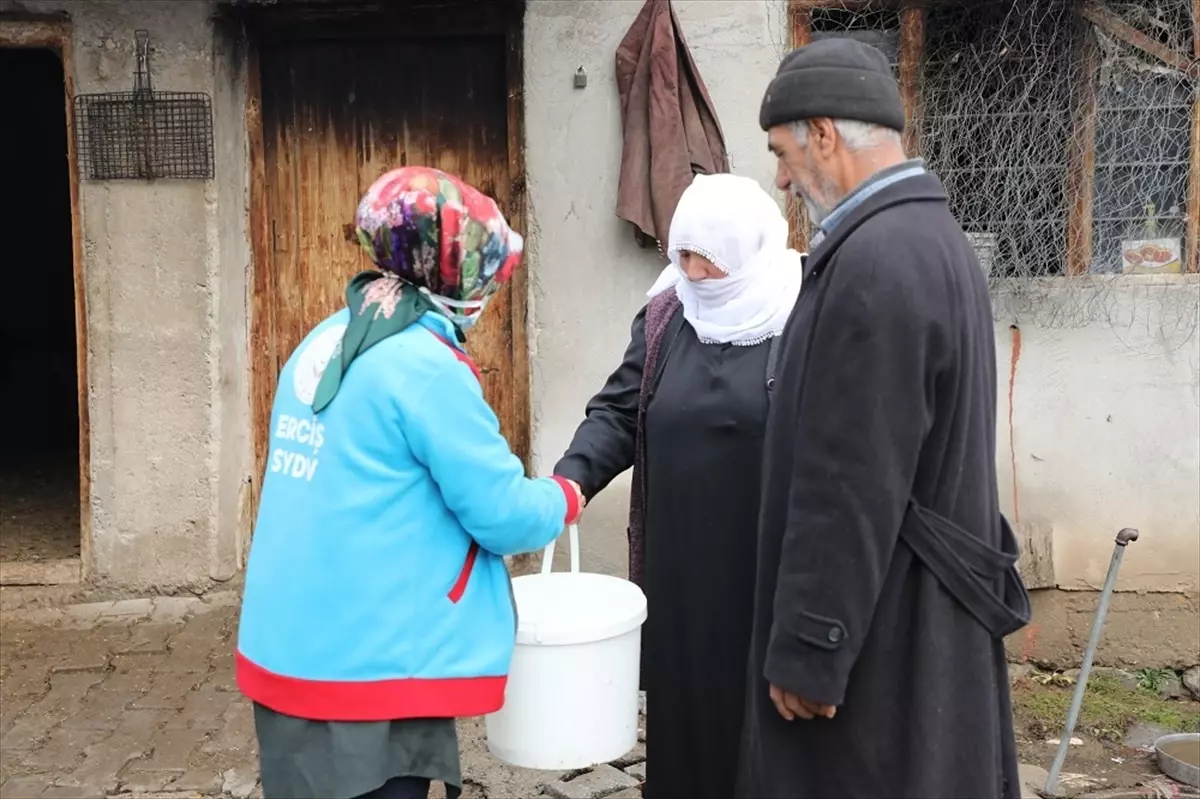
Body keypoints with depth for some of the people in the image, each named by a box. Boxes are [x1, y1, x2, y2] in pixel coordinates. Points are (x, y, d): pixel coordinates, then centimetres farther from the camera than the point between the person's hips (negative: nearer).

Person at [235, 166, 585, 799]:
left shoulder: (323, 343, 8)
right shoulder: (425, 365, -18)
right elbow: (504, 516, -15)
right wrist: (561, 500, 5)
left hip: (290, 648, 8)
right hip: (367, 664, -8)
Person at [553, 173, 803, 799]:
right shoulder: (665, 318, 7)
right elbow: (619, 410, 6)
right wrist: (573, 476, -12)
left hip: (771, 573, -4)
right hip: (680, 569, 4)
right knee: (683, 708, 11)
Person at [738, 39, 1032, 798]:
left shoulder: (876, 262, -23)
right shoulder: (934, 237, 10)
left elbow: (850, 484, -25)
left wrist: (808, 649, -18)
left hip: (878, 624, -10)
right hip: (922, 609, 10)